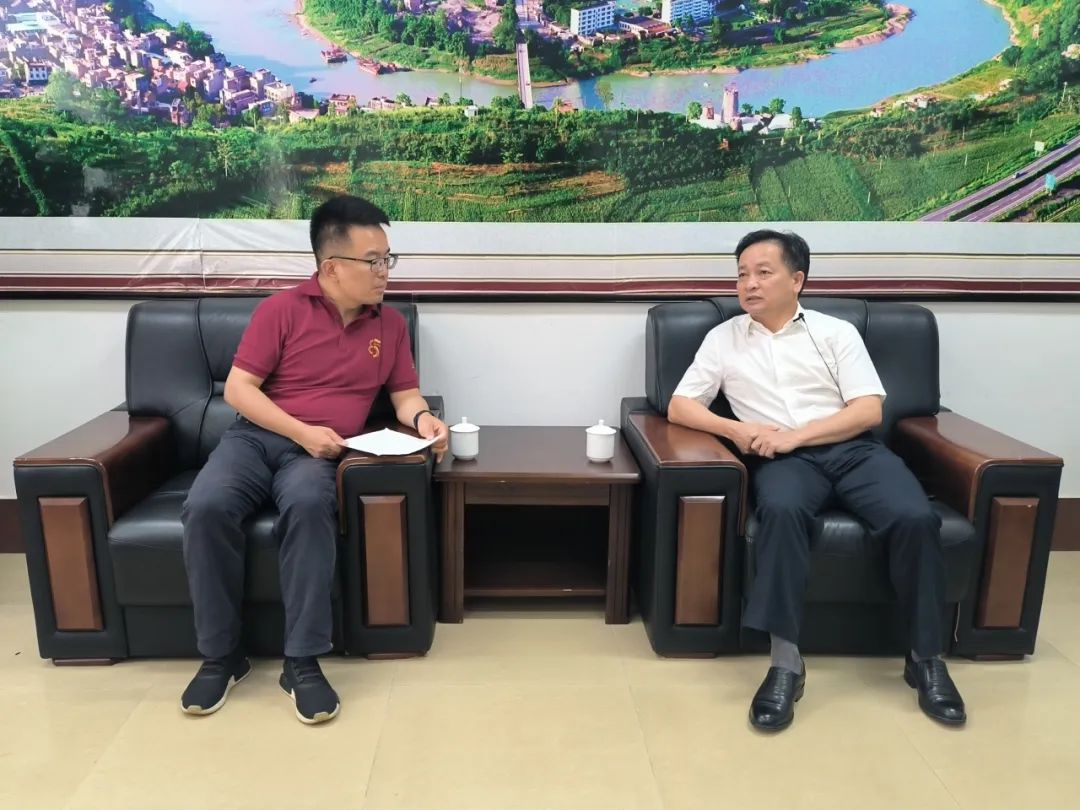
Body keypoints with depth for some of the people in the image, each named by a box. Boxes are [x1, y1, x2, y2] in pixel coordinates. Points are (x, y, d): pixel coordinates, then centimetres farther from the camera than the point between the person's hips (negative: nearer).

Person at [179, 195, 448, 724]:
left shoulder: (390, 324, 10)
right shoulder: (281, 310, 0)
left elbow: (404, 393, 14)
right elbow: (238, 389, -3)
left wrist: (421, 418, -11)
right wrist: (302, 432, -15)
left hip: (321, 451, 1)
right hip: (256, 436, 0)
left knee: (309, 504, -36)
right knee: (206, 506, -31)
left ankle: (302, 662, -26)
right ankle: (220, 655, -12)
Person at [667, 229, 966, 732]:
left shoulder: (836, 331, 13)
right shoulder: (723, 338, 16)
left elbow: (870, 410, 3)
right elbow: (679, 408, 11)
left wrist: (796, 434, -12)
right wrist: (736, 430, -8)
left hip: (852, 448, 1)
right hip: (784, 459, -1)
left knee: (915, 517, -27)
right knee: (781, 510, -36)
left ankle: (926, 658, -9)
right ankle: (785, 661, -33)